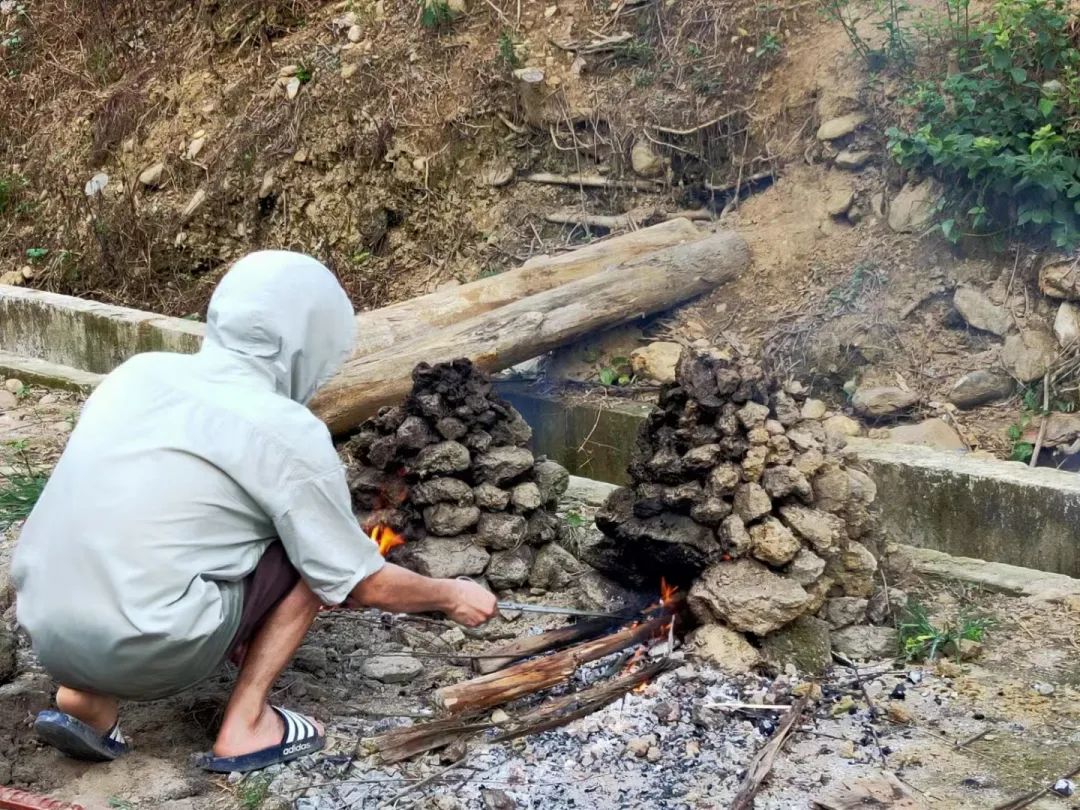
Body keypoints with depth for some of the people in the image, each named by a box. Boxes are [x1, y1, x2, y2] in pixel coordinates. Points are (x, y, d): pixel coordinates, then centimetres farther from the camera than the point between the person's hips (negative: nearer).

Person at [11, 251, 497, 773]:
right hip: (145, 651, -6)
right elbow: (364, 585, 1)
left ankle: (88, 696, 14)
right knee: (313, 554, 9)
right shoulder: (288, 433, -7)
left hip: (46, 632, 6)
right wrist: (452, 596, 20)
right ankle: (245, 725, 6)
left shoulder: (139, 373, 10)